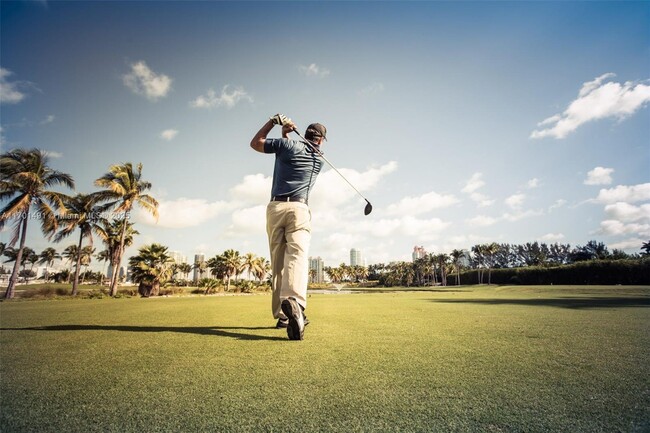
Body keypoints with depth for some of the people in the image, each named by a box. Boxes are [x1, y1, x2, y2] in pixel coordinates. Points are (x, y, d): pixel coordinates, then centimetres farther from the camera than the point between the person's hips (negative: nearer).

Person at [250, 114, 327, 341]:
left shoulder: (287, 145, 9)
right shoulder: (319, 160, 17)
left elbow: (255, 143, 24)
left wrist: (273, 121, 28)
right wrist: (287, 137, 34)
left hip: (275, 207, 1)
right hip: (298, 209, -1)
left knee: (278, 263, 7)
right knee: (297, 256, -18)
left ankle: (282, 315, 10)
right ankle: (294, 301, -44)